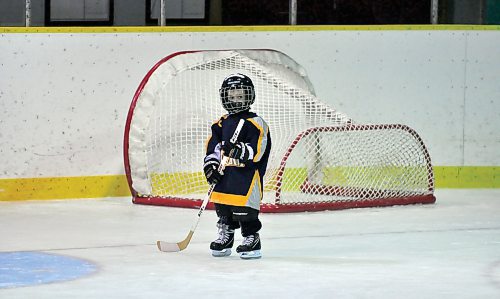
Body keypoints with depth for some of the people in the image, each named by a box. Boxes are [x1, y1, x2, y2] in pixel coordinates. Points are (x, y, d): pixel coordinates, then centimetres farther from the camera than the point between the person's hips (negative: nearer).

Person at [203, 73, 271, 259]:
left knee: (245, 209, -10)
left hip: (248, 175, -7)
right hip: (224, 174, 7)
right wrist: (211, 165, 1)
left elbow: (256, 151, -15)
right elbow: (212, 147, 15)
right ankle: (225, 238, 26)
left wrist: (240, 151, -29)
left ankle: (252, 240, 0)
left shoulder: (255, 123, -6)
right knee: (223, 209, 13)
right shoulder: (222, 124, 14)